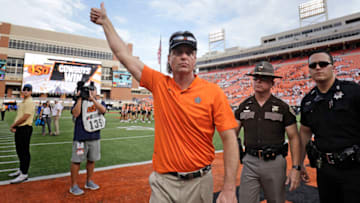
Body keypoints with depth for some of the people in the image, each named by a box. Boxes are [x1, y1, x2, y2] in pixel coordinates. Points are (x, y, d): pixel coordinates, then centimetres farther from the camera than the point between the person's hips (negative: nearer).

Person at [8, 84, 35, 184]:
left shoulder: (30, 102, -14)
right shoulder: (22, 102, 17)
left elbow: (24, 117, -19)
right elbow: (18, 116, 19)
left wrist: (13, 125, -7)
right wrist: (14, 126, 4)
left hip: (25, 129, -10)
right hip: (19, 129, 10)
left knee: (24, 151, -4)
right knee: (19, 150, 18)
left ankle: (24, 174, 2)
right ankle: (21, 170, 32)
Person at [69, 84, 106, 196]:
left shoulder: (99, 102, 8)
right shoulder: (80, 101, 0)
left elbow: (103, 110, -14)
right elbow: (75, 113, -17)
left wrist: (92, 98, -21)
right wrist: (80, 98, -17)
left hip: (95, 136, 4)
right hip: (81, 136, -4)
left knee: (92, 160, 15)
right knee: (77, 160, 1)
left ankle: (89, 182, 32)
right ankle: (74, 186, 16)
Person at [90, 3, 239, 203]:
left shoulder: (213, 92, -10)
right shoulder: (159, 84, -2)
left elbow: (229, 139, -11)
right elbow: (124, 55, 6)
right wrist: (105, 21, 13)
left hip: (199, 182, -1)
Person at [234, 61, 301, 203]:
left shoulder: (282, 107, -1)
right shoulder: (244, 106, 5)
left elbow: (294, 138, -1)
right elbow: (233, 133, 7)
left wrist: (296, 168, -7)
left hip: (274, 163, -1)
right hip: (250, 162, 1)